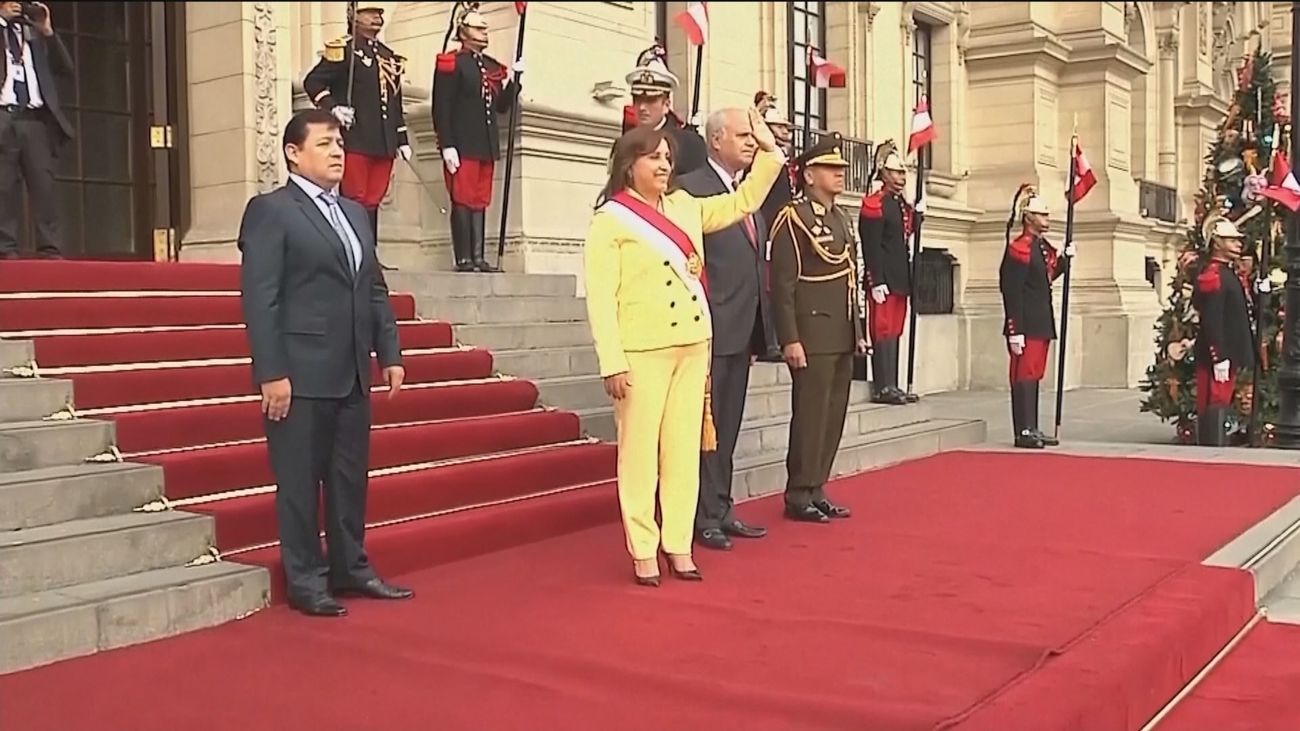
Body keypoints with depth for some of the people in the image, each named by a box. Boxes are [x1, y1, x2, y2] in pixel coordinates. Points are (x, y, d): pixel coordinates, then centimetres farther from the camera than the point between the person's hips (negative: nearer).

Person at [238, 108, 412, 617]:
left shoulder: (354, 213, 17)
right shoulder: (269, 210, -6)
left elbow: (375, 290, 18)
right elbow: (260, 299, -12)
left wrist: (389, 352, 11)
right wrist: (271, 373, -18)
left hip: (352, 374, 7)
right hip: (301, 375, -7)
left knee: (350, 477, 13)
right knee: (300, 481, 2)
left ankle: (351, 569, 25)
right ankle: (305, 580, 12)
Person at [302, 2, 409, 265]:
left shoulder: (389, 56, 20)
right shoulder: (342, 49, -1)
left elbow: (396, 101, 23)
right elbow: (313, 81, -6)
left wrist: (402, 139, 19)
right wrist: (332, 107, -20)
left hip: (383, 143, 6)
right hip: (355, 139, -6)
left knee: (373, 201, 7)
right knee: (355, 201, -7)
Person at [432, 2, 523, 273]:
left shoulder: (493, 67, 17)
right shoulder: (451, 63, -5)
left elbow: (503, 106, 16)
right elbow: (441, 108, -11)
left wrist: (513, 79, 2)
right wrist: (447, 146, -18)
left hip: (486, 145, 7)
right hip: (462, 145, -7)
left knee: (481, 201, 7)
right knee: (463, 200, -6)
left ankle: (478, 257, 9)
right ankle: (464, 259, -3)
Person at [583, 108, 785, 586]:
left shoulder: (685, 206, 11)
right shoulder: (610, 219, -6)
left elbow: (742, 204, 22)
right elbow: (600, 297, -10)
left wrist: (769, 151, 13)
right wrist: (613, 363, -15)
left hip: (692, 346, 6)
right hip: (642, 352, -6)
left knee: (684, 448, 8)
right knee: (640, 450, 0)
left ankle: (679, 544, 16)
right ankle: (643, 551, 8)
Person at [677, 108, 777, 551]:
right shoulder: (691, 188, -10)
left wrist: (760, 330, 17)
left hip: (743, 330, 8)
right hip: (711, 330, -8)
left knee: (728, 428, 14)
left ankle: (721, 511, 23)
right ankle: (704, 518, 8)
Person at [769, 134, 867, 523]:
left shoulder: (841, 220, 17)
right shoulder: (793, 218, -9)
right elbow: (783, 284, -14)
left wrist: (858, 330, 18)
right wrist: (790, 340, -19)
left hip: (841, 339, 8)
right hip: (812, 338, -8)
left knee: (833, 416, 10)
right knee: (810, 416, -4)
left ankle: (816, 490, 18)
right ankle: (798, 496, 5)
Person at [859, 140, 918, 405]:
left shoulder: (905, 206, 17)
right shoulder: (874, 205, -9)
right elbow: (871, 247, -16)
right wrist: (876, 282, -20)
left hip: (900, 280, 9)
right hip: (883, 280, -9)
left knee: (895, 332, 10)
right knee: (883, 331, -7)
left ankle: (891, 385, 15)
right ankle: (882, 387, -4)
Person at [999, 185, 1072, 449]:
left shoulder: (1045, 248, 15)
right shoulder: (1019, 248, -13)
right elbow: (1011, 291, -18)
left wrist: (1064, 259, 10)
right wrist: (1015, 331, -22)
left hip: (1042, 324, 9)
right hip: (1026, 326, -9)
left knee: (1034, 375, 13)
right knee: (1024, 375, -6)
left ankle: (1032, 429, 19)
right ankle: (1024, 432, -2)